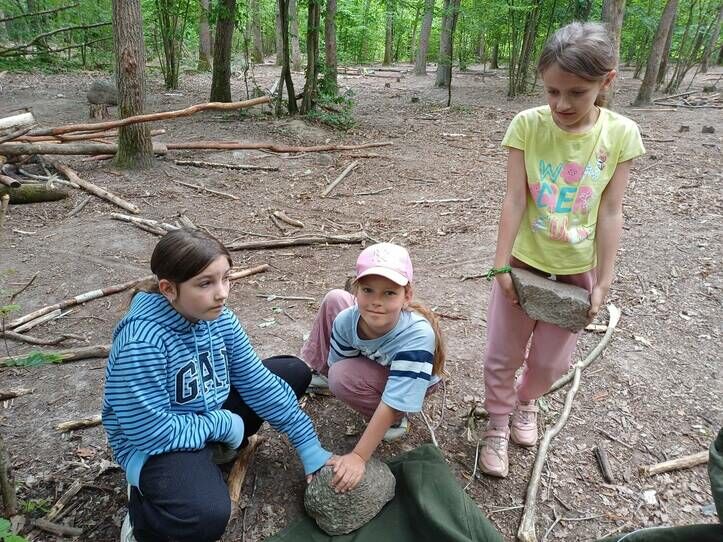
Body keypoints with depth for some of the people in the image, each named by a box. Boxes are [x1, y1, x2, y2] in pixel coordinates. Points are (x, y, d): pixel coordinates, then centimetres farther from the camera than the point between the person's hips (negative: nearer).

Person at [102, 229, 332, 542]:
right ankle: (143, 509, 0)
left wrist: (308, 444, -5)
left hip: (212, 413, 8)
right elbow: (151, 431, -29)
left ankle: (216, 449, 9)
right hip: (153, 444, -7)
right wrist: (222, 425, -16)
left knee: (295, 372, 5)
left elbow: (256, 381, -5)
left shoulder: (216, 316, -11)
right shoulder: (141, 343, -32)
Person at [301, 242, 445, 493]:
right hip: (373, 362, 5)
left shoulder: (417, 335, -42)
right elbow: (336, 365, -15)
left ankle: (396, 420, -2)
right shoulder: (346, 320, -30)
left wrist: (358, 457, -37)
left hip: (412, 381, -5)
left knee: (343, 377, -31)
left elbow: (391, 403, -39)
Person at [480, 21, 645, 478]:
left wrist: (603, 281, -6)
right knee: (503, 355, 9)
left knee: (551, 361, 15)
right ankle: (498, 425, 34)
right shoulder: (527, 125, -15)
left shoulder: (621, 134, -11)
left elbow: (610, 212, -8)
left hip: (576, 270, 1)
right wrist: (501, 265, -13)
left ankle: (526, 400, 47)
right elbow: (515, 199, -14)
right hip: (524, 263, -1)